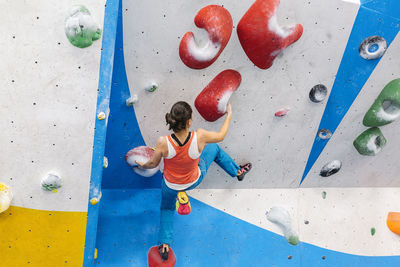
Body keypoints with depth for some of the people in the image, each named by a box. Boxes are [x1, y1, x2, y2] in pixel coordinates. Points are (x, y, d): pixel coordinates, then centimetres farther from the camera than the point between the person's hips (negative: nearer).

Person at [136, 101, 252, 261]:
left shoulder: (163, 143, -34)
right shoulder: (199, 138, -34)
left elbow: (153, 164, -14)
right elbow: (221, 136, -12)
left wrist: (143, 165, 10)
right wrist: (229, 114, 4)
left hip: (171, 186, 0)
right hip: (195, 180, 0)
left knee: (167, 209, 35)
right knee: (214, 148, 24)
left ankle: (165, 244, 33)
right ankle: (238, 172, 49)